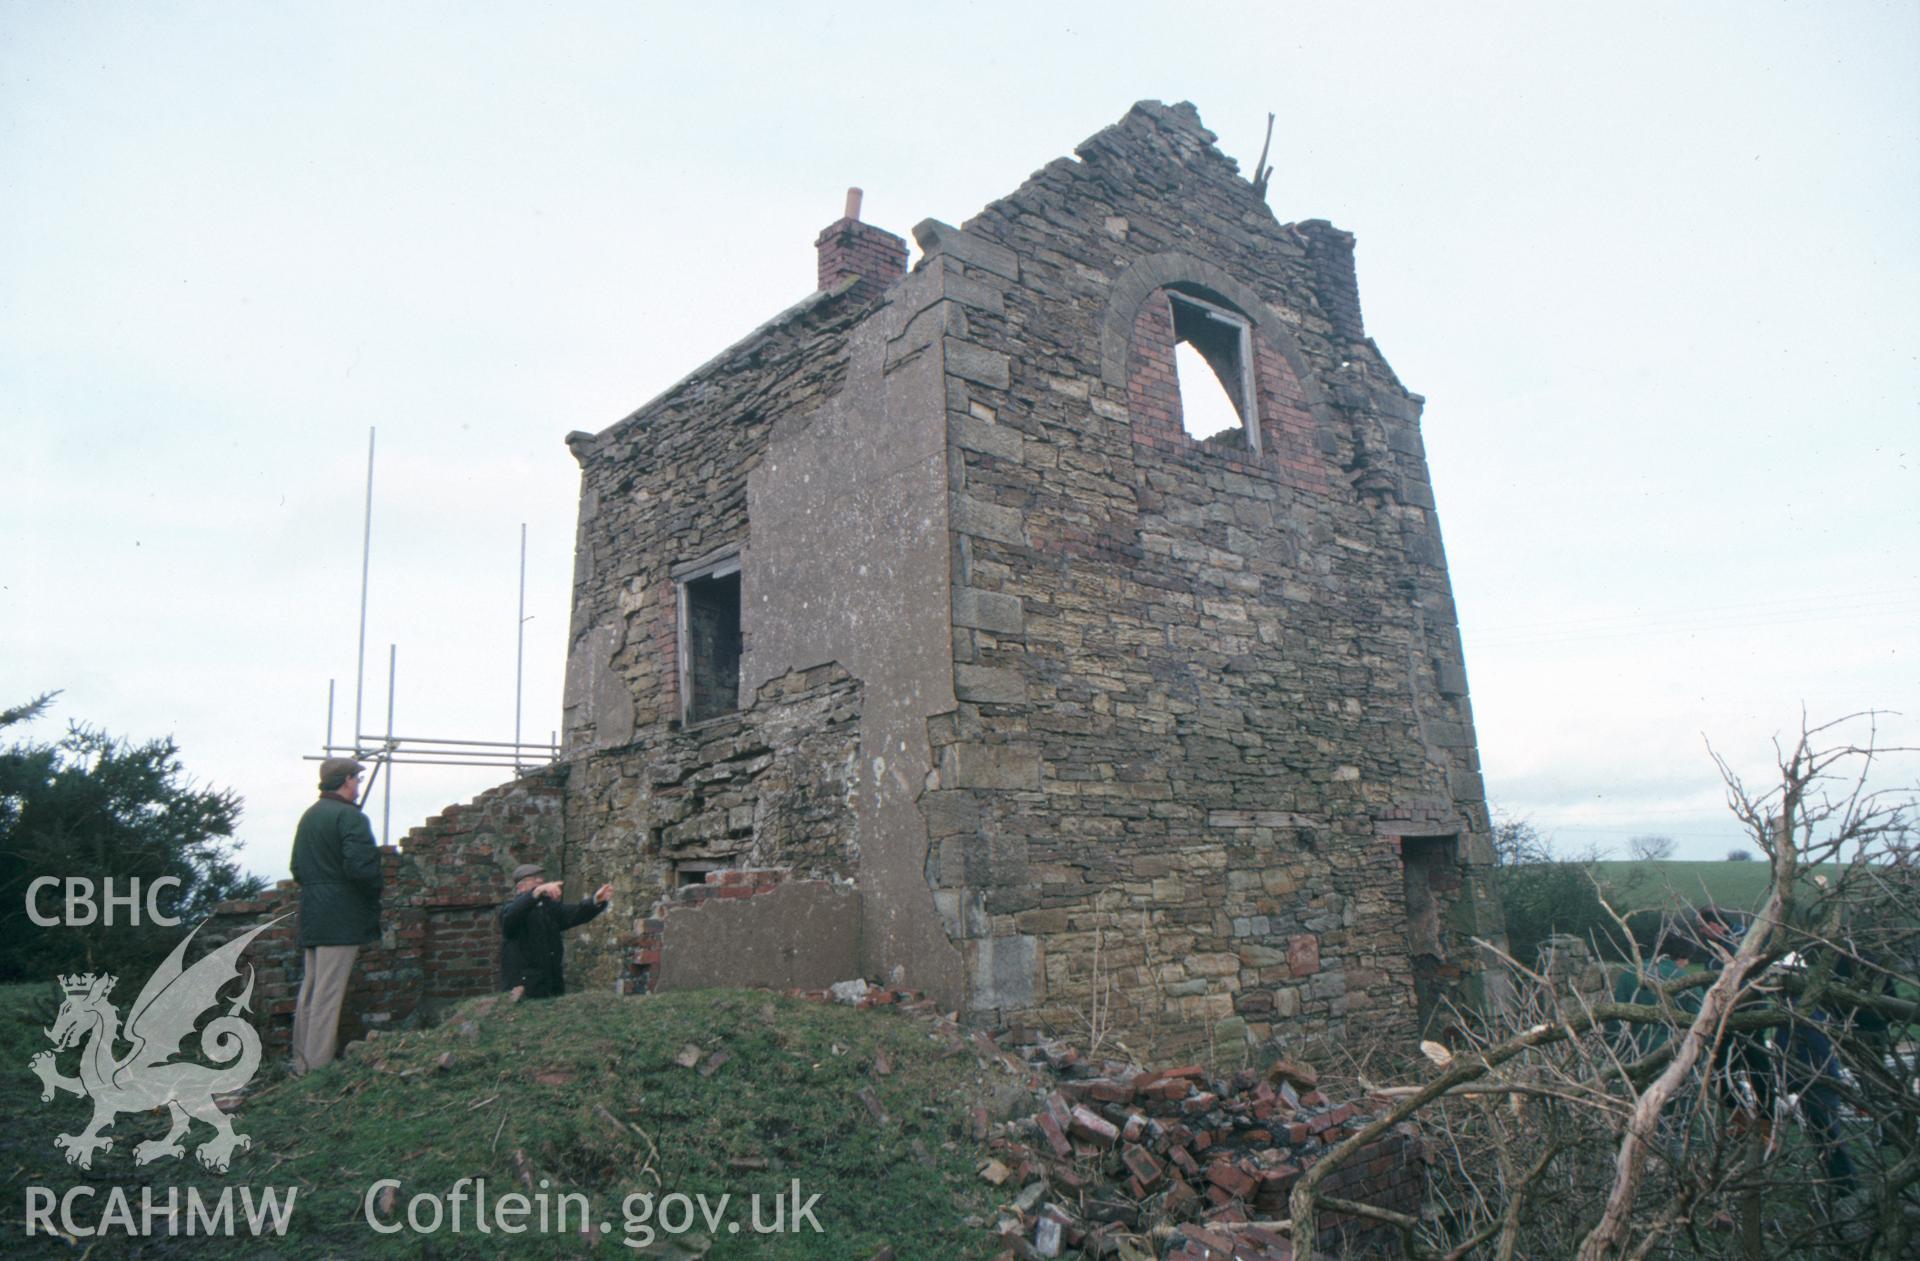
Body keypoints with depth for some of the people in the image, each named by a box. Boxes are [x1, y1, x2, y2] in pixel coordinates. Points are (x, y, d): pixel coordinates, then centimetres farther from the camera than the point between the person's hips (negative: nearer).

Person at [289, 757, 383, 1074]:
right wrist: (377, 891, -7)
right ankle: (319, 1068, -3)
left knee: (309, 991, 14)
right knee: (328, 994, -6)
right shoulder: (350, 816, -14)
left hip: (311, 916, 9)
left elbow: (297, 868, 20)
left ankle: (302, 1065, 21)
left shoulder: (308, 816, 17)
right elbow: (360, 867, -22)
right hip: (341, 917, -9)